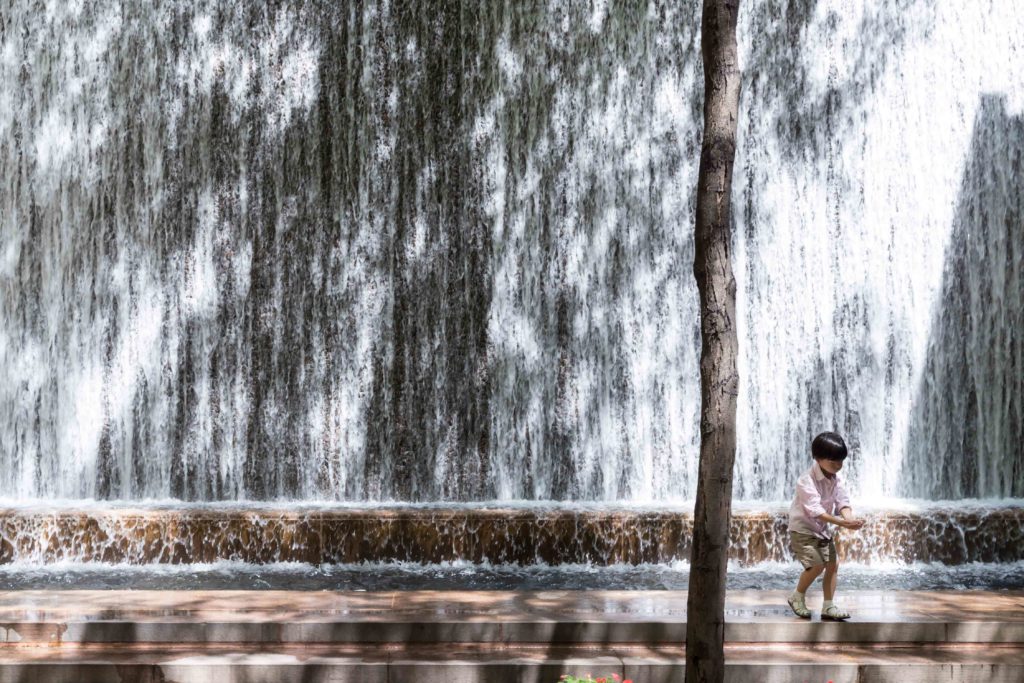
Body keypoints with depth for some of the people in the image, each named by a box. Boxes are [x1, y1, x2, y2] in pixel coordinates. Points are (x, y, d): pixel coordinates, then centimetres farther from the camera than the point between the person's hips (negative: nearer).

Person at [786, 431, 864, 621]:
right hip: (803, 528, -8)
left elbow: (843, 502, -10)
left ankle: (829, 606, 12)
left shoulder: (835, 479, -1)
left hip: (823, 528, 8)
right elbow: (815, 510, -34)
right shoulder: (806, 481, -25)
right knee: (816, 565, -18)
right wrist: (841, 522, -44)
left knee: (833, 564, 3)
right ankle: (797, 597, 5)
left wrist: (851, 518, -34)